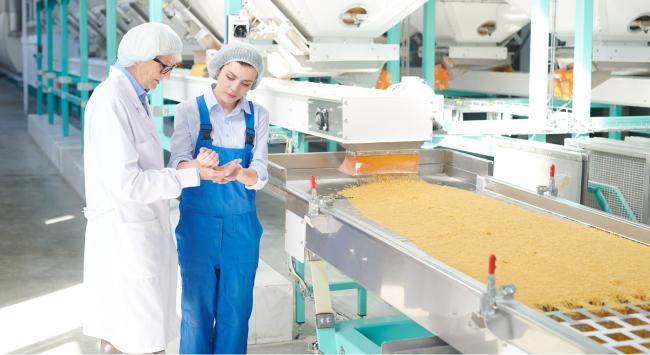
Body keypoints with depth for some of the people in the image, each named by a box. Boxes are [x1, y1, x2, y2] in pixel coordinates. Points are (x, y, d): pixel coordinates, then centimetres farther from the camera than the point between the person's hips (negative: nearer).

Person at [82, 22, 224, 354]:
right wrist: (192, 175, -18)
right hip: (126, 236, -10)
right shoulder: (111, 102, -20)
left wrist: (192, 165, -1)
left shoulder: (132, 99, 11)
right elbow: (126, 182, -23)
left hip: (136, 231, 10)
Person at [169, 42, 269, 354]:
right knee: (198, 308, 5)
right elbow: (178, 164, -18)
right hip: (198, 222, -2)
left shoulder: (257, 116, 1)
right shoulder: (189, 111, -5)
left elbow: (259, 176, -7)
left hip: (241, 225, 2)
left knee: (236, 309, 7)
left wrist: (239, 174, -31)